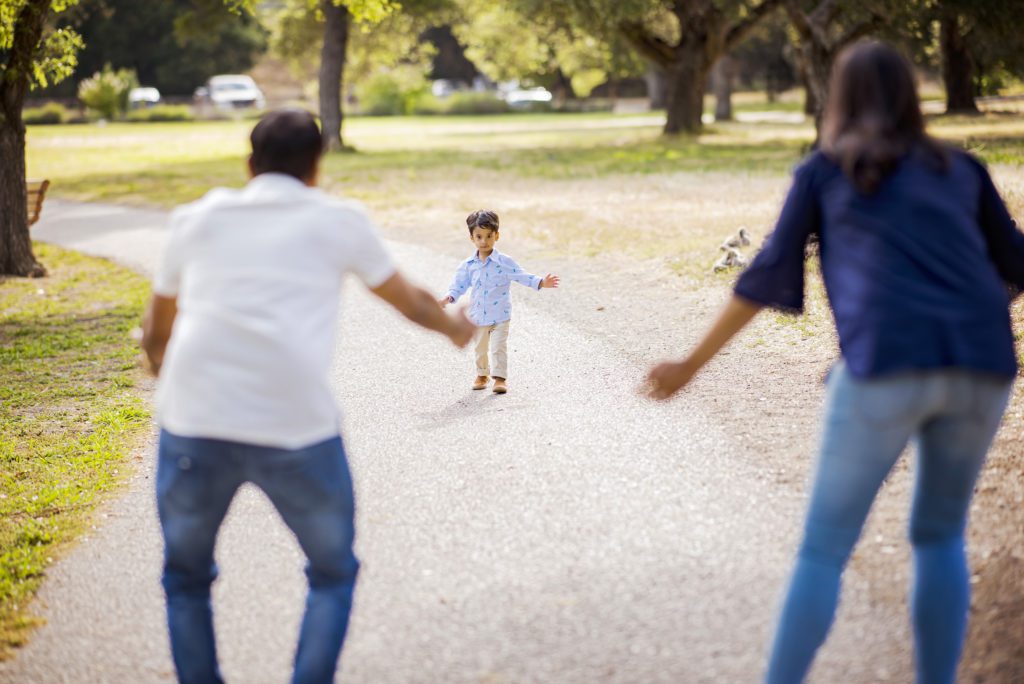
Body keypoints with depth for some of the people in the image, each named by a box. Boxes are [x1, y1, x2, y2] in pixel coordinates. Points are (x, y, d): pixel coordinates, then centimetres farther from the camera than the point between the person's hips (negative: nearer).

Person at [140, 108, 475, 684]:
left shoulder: (197, 219, 17)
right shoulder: (339, 221, 12)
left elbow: (155, 336, 28)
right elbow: (411, 302, 27)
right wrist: (456, 327, 48)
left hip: (192, 421, 2)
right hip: (296, 424, -1)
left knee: (186, 581, 22)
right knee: (333, 575, 20)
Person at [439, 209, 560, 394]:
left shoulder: (504, 262, -10)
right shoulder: (468, 265, -2)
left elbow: (521, 276, -9)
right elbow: (459, 285, 5)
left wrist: (541, 282, -19)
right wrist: (448, 298, -11)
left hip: (500, 316, -3)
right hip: (478, 316, 3)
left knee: (498, 347, -8)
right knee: (480, 348, 17)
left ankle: (500, 378, -3)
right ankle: (482, 374, 34)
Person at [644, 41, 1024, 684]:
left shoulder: (822, 170, 16)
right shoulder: (960, 169, 24)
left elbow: (768, 275, 13)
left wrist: (691, 365, 19)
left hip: (886, 369, -3)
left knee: (825, 547, 9)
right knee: (940, 535, 24)